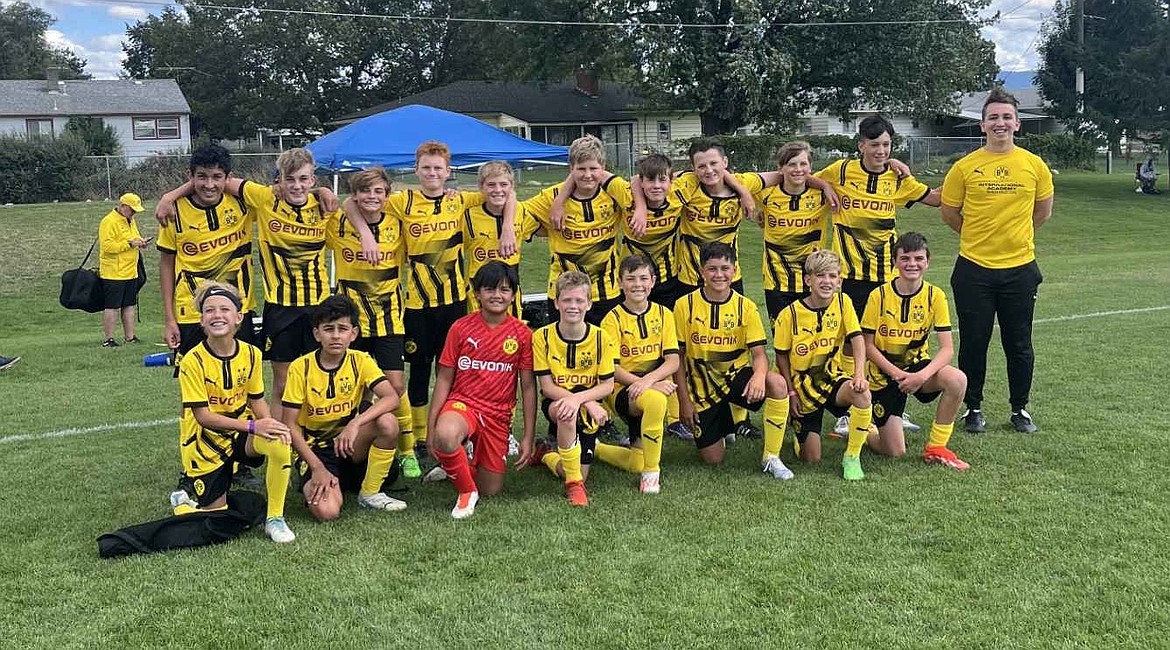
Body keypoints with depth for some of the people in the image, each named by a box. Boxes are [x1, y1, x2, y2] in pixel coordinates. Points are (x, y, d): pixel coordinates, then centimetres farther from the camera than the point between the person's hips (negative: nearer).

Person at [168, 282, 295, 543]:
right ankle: (188, 490, 35)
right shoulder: (193, 361, -19)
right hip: (205, 440, -3)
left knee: (279, 444, -30)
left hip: (240, 433, 3)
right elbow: (202, 416, -20)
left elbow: (256, 399, 4)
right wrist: (252, 426, -29)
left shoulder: (251, 354, -5)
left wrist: (270, 424, -18)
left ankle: (275, 519, -12)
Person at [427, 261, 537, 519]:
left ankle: (460, 465, 37)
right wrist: (432, 427, -5)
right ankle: (466, 490, -10)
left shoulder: (522, 334, -2)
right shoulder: (461, 328, -4)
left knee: (491, 491, 4)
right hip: (462, 403, -2)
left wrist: (528, 437, 0)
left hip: (498, 415, 2)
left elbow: (528, 387, 2)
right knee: (445, 437, -39)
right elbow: (444, 380, 0)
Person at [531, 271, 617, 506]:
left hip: (588, 409, 2)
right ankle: (574, 483, -20)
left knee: (580, 474, -9)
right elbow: (547, 387, -11)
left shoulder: (601, 338, -7)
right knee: (566, 413, -40)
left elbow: (607, 386, -7)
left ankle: (546, 455, 27)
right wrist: (590, 404, -23)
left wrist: (579, 398, -27)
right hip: (555, 403, -2)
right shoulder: (542, 337, -10)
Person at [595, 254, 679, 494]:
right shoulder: (613, 318, -4)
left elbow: (673, 361, -4)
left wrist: (648, 380, -22)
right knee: (654, 400, -39)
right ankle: (650, 473, -19)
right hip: (623, 390, -4)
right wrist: (644, 384, -23)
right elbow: (611, 368, -11)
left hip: (657, 387, 4)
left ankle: (595, 448, 22)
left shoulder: (663, 314, 5)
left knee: (638, 463, -10)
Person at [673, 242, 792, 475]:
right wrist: (684, 400, -5)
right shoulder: (685, 305, -7)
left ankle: (771, 458, -16)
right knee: (712, 459, -2)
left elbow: (758, 353, -9)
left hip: (736, 376, 0)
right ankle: (721, 423, 35)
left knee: (777, 383, -32)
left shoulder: (746, 307, -5)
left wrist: (759, 374, -33)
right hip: (702, 385, 0)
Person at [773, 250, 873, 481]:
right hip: (803, 386, -1)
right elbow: (782, 356, -4)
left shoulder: (842, 302, -7)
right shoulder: (790, 314, -14)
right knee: (811, 459, -3)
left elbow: (857, 339, -11)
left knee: (863, 395, -35)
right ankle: (802, 432, 35)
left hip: (833, 378, 1)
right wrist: (791, 393, -7)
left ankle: (852, 457, -13)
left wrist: (859, 374, -26)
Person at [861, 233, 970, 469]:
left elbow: (947, 348, -13)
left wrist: (923, 375, -29)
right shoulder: (879, 296, -14)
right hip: (884, 374, -2)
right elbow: (868, 346, -10)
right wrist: (897, 373, -21)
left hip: (917, 365, 2)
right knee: (896, 452, -6)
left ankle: (935, 447, -11)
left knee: (957, 379, -31)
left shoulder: (935, 296, -10)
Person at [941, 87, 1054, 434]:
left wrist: (1014, 234, 14)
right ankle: (973, 408, 21)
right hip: (974, 268, -1)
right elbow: (949, 213, 7)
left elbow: (1042, 212, 15)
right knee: (974, 343, 6)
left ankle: (1020, 409, 24)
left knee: (1019, 344, 9)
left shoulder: (1035, 165, 2)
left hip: (1020, 267, 1)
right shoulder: (965, 167, -4)